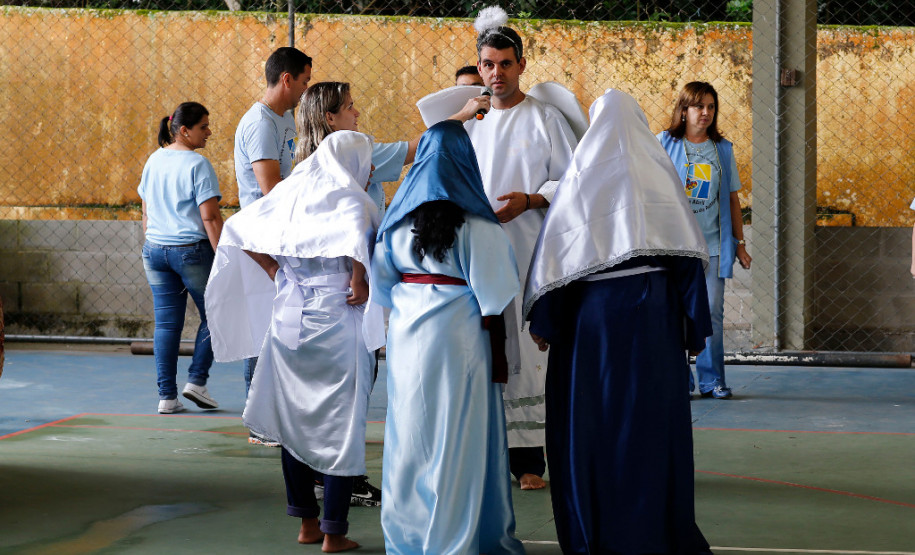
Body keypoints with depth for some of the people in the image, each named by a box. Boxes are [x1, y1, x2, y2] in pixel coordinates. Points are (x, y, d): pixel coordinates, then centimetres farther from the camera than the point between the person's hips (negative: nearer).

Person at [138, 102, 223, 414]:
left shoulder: (154, 161, 9)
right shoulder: (197, 165, -11)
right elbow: (210, 217, -15)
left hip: (155, 250, 6)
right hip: (192, 251, -6)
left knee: (166, 323, 7)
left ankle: (167, 397, 6)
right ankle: (197, 380, 6)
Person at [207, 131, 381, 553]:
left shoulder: (292, 191, 9)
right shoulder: (348, 197, -10)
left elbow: (240, 230, 12)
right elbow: (356, 237, -32)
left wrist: (274, 271, 12)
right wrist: (359, 285, -21)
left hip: (289, 313, 6)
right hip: (337, 317, -6)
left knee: (295, 418, 14)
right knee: (341, 423, 2)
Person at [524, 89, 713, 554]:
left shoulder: (582, 174, 2)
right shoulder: (659, 171, 4)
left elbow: (556, 249, -2)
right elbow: (688, 252, 1)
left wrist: (543, 320, 2)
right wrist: (694, 324, 5)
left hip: (592, 309, -1)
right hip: (653, 309, 1)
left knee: (592, 419, 5)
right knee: (650, 417, 5)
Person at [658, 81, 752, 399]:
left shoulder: (722, 149, 11)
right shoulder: (664, 143, 4)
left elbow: (732, 199, 15)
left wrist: (739, 243, 12)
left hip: (712, 244, 2)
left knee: (712, 312, -2)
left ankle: (712, 380, 6)